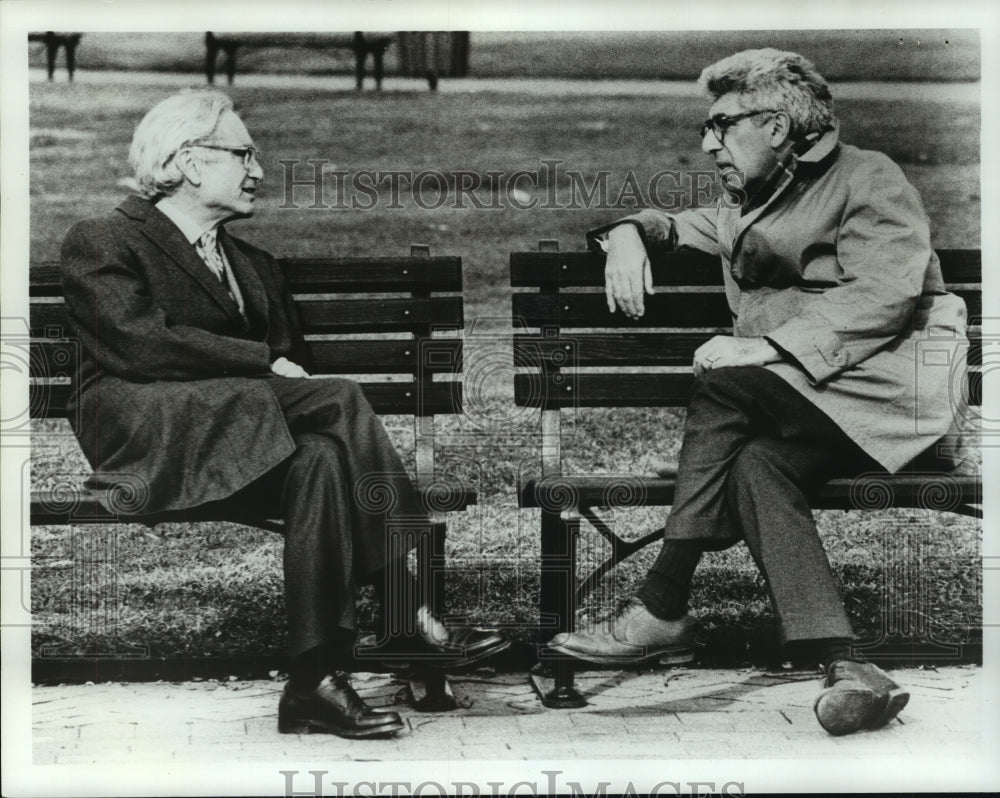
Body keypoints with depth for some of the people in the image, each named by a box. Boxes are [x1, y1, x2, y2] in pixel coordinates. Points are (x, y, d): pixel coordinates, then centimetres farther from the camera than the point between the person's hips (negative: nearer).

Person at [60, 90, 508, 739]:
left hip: (249, 434, 6)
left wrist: (290, 369, -7)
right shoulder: (101, 244, 5)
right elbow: (140, 343, -12)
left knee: (320, 456, -31)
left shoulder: (254, 265, 28)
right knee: (341, 400, -29)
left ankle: (317, 680, -40)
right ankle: (415, 618, -33)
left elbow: (292, 359, 19)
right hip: (148, 435, -6)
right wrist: (268, 364, -15)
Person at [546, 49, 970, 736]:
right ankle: (845, 667, -38)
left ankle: (663, 608, -25)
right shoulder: (745, 203, 24)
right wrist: (631, 232, 7)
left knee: (724, 384, -26)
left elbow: (880, 297, -15)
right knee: (754, 464, -26)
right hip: (797, 390, 7)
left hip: (890, 379, -7)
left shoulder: (868, 179, -1)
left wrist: (768, 348, -24)